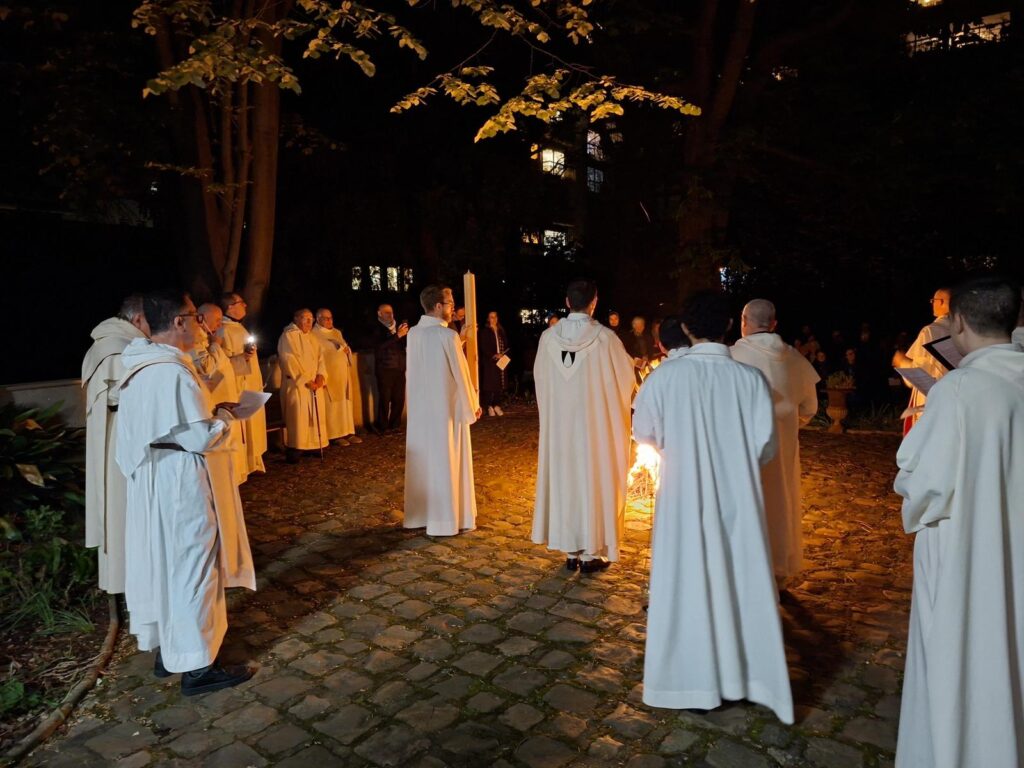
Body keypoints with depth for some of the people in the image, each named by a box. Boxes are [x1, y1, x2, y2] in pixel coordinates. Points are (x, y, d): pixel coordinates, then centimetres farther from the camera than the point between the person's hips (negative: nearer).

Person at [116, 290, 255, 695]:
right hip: (182, 482, -9)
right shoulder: (173, 370, -23)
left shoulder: (139, 366, 6)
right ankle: (196, 665, 14)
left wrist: (206, 412, 15)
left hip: (152, 478, 9)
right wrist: (222, 417, -5)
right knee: (191, 567, 2)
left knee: (161, 562, 18)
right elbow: (202, 436, -24)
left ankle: (166, 650, 33)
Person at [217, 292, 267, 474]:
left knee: (253, 428, 13)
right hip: (239, 387, -10)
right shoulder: (223, 330, -13)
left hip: (251, 386, 10)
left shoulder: (239, 327, 15)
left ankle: (253, 463, 21)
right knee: (243, 430, -5)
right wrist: (243, 357, -33)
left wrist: (258, 382, 22)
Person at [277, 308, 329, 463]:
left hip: (314, 384, 8)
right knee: (297, 418, -8)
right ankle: (294, 450, -3)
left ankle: (313, 446, 15)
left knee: (315, 416, 7)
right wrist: (306, 380, -18)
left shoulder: (312, 338, 16)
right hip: (297, 384, -7)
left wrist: (320, 375, -8)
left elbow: (320, 357, 11)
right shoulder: (288, 336, -8)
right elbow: (290, 361, -15)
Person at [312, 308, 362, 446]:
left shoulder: (337, 332, 19)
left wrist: (346, 349, -3)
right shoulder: (315, 334, -4)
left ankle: (348, 432, 10)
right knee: (333, 404, -7)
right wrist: (340, 349, -7)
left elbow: (346, 348, 20)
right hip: (329, 373, -7)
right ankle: (335, 435, -4)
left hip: (343, 372, 7)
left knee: (346, 402, 6)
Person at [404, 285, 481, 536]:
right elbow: (461, 374, -10)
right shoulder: (448, 335, -17)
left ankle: (421, 514, 25)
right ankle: (447, 519, 12)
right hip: (446, 407, -6)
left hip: (420, 408, 6)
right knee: (447, 462, 3)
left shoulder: (413, 333, 2)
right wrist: (474, 404, 1)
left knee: (423, 458, 14)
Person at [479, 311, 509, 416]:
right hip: (489, 362, -4)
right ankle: (489, 407, 2)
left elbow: (506, 345, 16)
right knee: (490, 383, -4)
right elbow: (484, 347, -7)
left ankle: (497, 405, 10)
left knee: (500, 384, 2)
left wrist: (503, 354, -2)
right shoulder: (485, 332, 0)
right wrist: (494, 355, -17)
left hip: (501, 361, 4)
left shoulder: (501, 331, 15)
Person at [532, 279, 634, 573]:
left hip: (559, 422, 3)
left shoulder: (549, 336, -4)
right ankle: (591, 552, 15)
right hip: (595, 423, -3)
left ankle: (570, 550, 21)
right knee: (594, 480, 7)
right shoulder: (605, 337, -14)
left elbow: (540, 378, 8)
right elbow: (625, 375, -2)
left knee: (564, 478, 12)